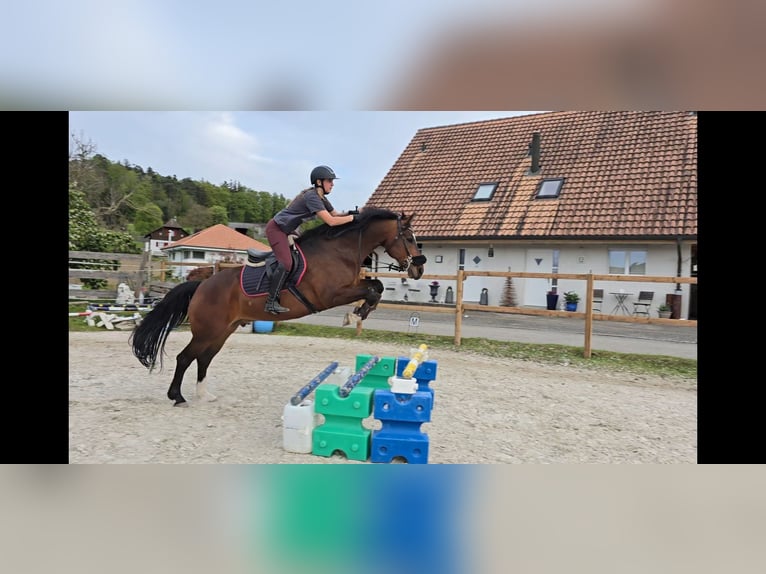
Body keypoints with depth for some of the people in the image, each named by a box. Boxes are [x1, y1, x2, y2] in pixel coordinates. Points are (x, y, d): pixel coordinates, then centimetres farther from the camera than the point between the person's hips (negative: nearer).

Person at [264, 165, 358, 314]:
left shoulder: (321, 198, 5)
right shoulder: (312, 197, -25)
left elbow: (335, 214, 10)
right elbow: (331, 221, -31)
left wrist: (349, 213, -9)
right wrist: (352, 218, -25)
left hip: (285, 230, 10)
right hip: (276, 228, -10)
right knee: (286, 263, -21)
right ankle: (271, 302, -16)